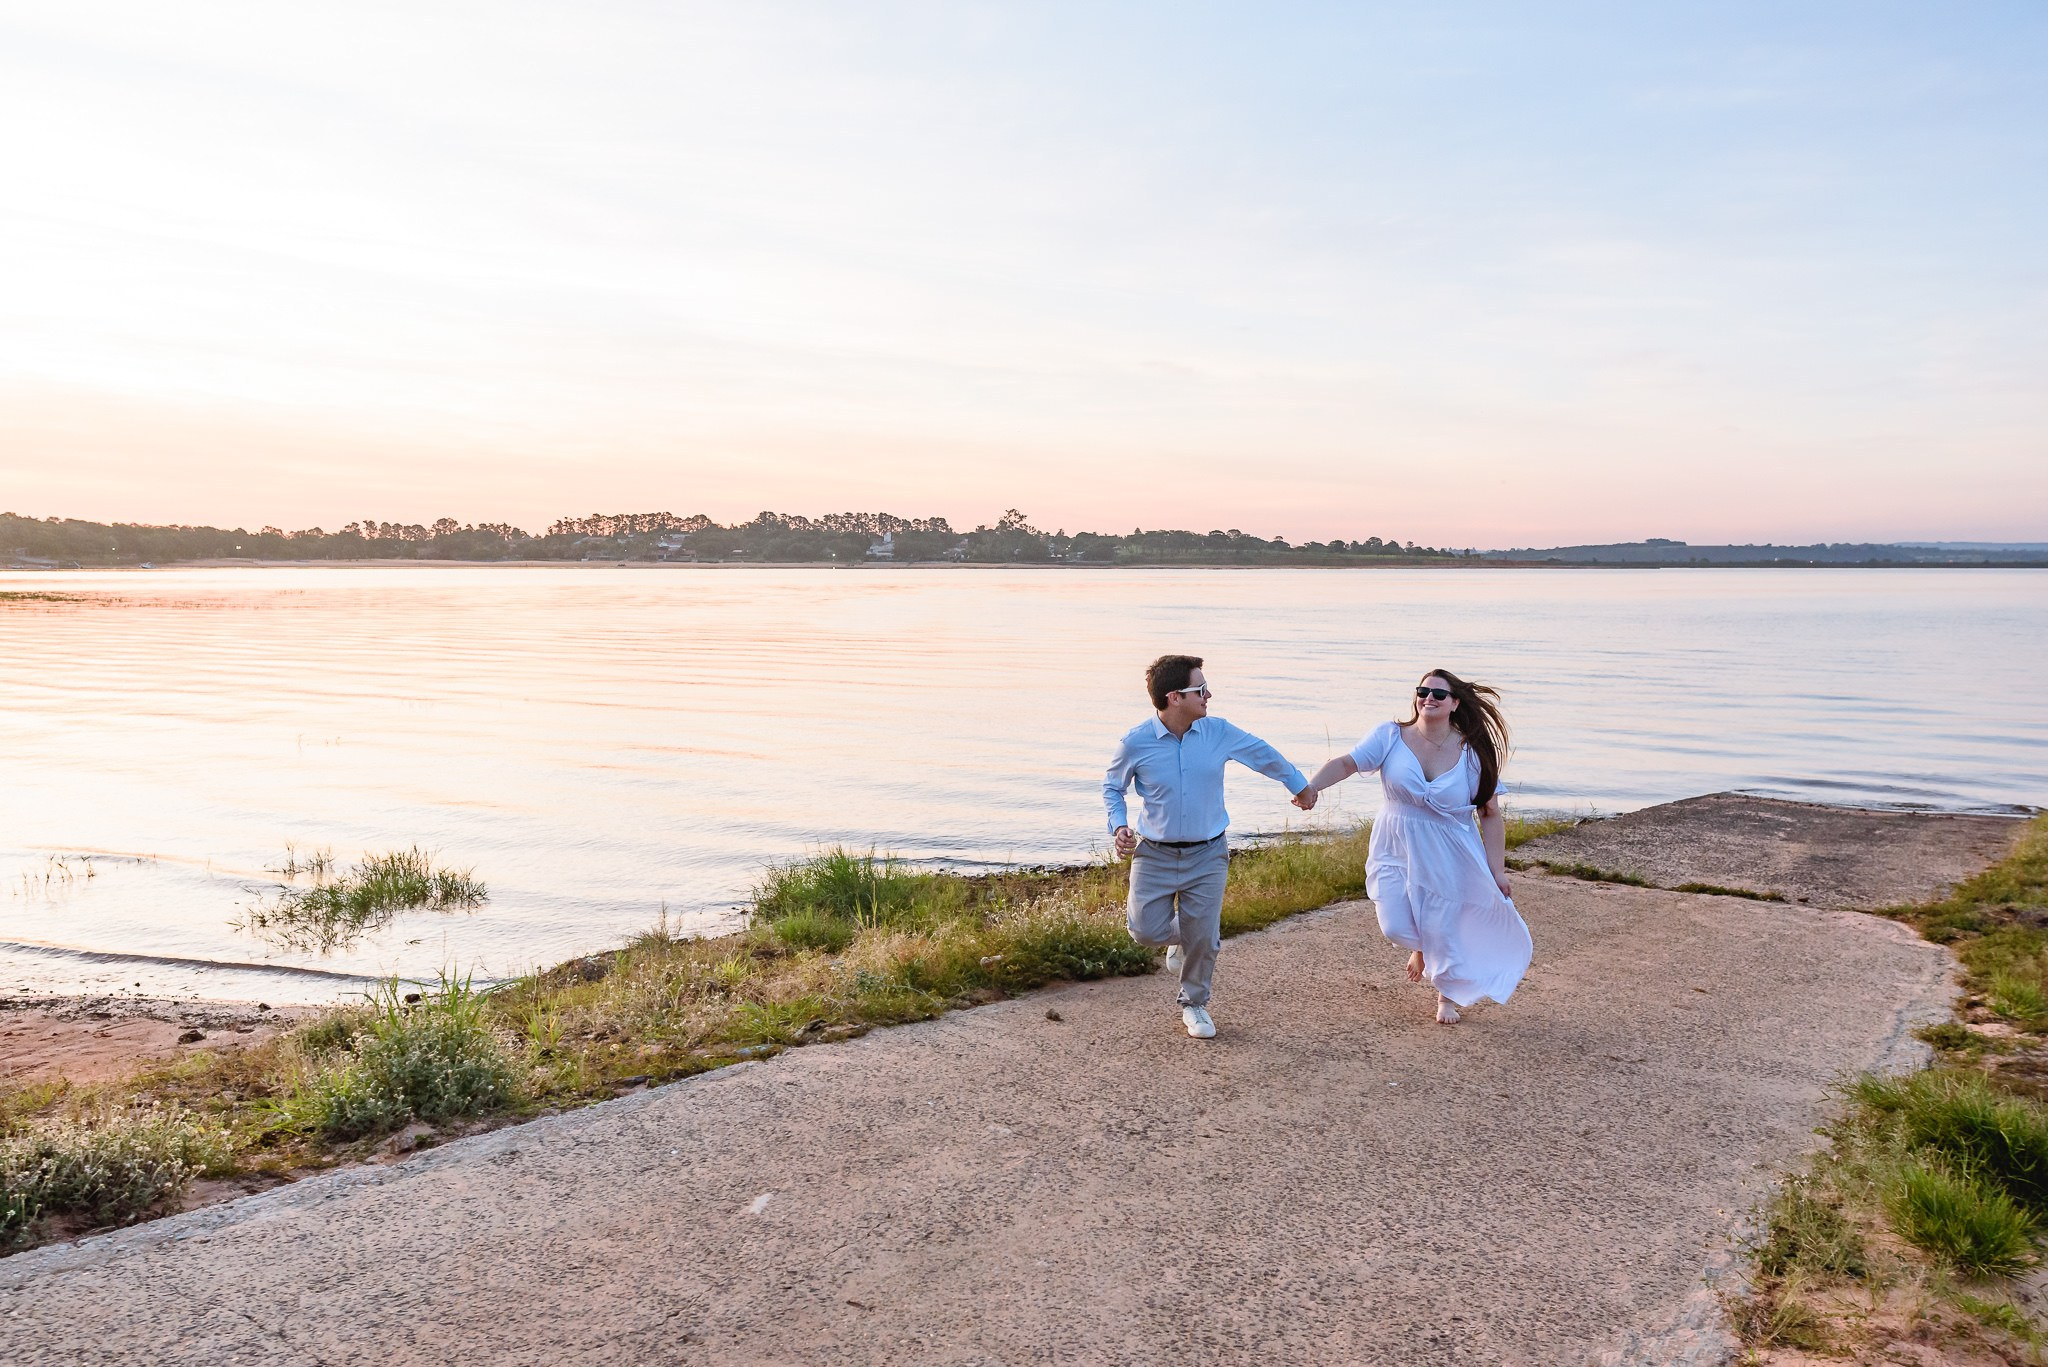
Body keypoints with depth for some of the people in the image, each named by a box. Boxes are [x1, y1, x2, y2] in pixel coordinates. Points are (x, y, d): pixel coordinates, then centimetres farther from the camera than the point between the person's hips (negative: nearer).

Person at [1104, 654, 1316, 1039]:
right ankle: (1181, 935, 34)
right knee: (1146, 930, -3)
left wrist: (1300, 786, 24)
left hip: (1207, 855, 1)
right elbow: (1111, 787, 6)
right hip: (1155, 854, -1)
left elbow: (1264, 755, 12)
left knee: (1202, 938, 4)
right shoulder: (1135, 743, -12)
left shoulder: (1219, 732, -7)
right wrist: (1119, 826, -10)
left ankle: (1194, 1004, 30)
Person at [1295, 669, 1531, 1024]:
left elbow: (1491, 815, -4)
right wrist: (1312, 786, -36)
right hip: (1396, 848, 1)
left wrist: (1498, 871, -6)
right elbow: (1346, 763, -17)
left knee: (1442, 929, 5)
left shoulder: (1473, 754, -8)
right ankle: (1420, 948, 34)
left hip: (1448, 855, 0)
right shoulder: (1392, 737, -9)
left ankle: (1448, 995, 36)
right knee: (1395, 926, -6)